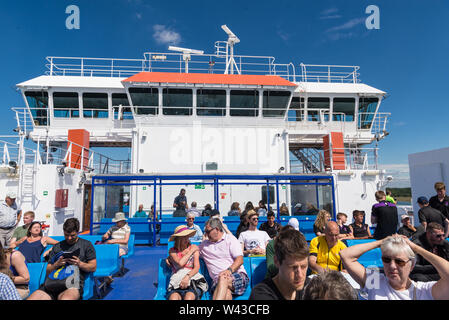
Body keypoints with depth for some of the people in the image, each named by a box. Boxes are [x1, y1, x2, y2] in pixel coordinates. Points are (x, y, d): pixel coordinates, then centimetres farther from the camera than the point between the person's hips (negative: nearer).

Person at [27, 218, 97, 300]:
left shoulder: (86, 244, 14)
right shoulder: (57, 246, 24)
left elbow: (93, 267, 9)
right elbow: (48, 271, 20)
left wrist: (79, 264, -9)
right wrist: (56, 264, -2)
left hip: (74, 283, -5)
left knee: (65, 298, -39)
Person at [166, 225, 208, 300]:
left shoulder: (194, 247, 13)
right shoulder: (172, 250, 12)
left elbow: (197, 267, 3)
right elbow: (180, 263, -7)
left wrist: (187, 277, -16)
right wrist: (191, 251, 3)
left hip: (194, 281, 0)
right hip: (176, 284, 0)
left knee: (189, 297, -34)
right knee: (173, 298, -35)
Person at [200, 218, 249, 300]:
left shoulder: (230, 239, 9)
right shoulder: (204, 245, 22)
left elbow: (240, 260, -3)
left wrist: (229, 270, -21)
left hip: (237, 275, -2)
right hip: (217, 280, 2)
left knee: (223, 278, -38)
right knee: (226, 293, -36)